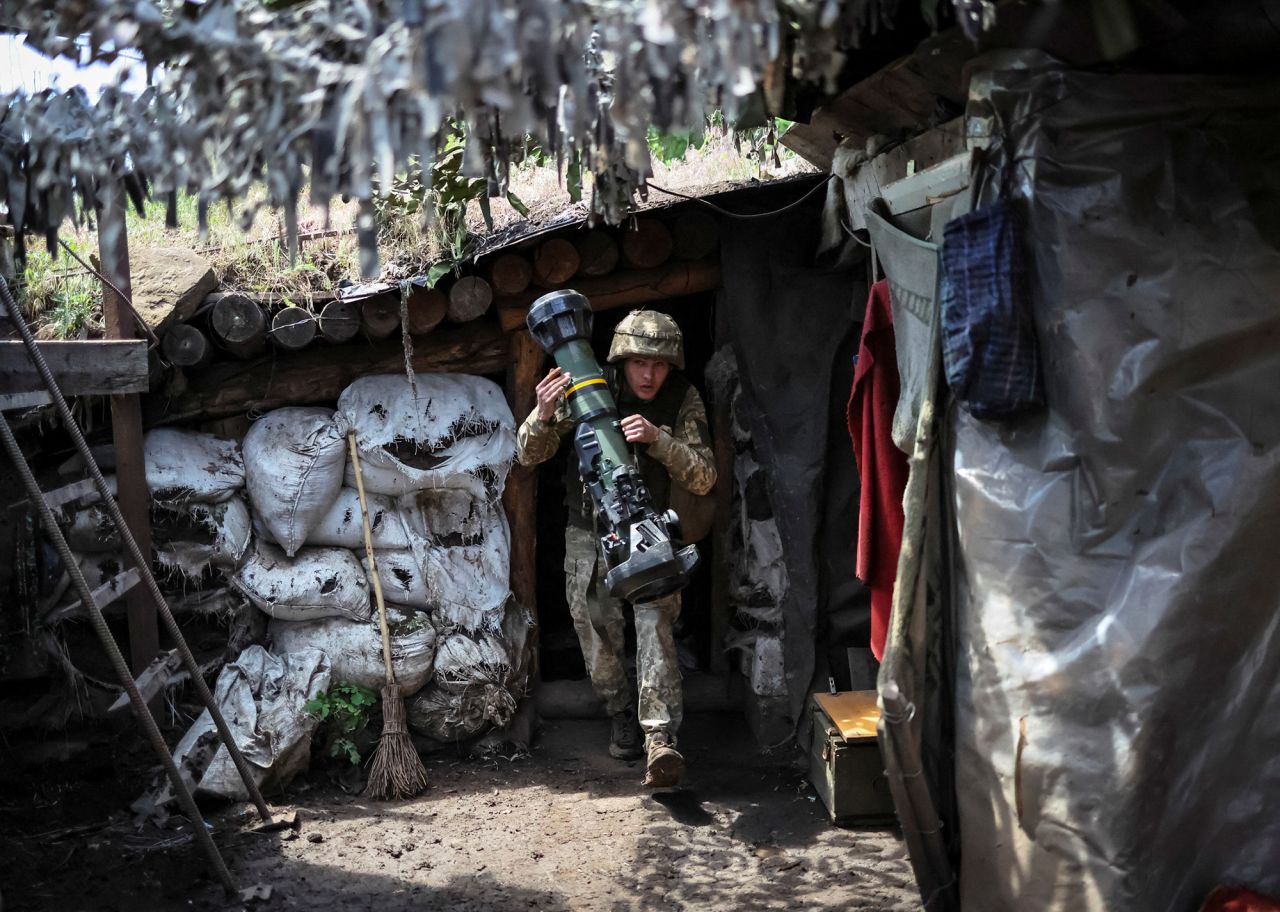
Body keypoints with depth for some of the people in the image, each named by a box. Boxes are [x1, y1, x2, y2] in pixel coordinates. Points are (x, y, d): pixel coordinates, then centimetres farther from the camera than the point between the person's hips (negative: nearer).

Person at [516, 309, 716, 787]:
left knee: (655, 623, -19)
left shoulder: (682, 399, -12)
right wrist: (543, 415, -33)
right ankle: (622, 715, 32)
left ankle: (660, 739, -23)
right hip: (588, 532, 1)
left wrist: (656, 439, -32)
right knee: (598, 631, 7)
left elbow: (703, 478, -16)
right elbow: (529, 455, -11)